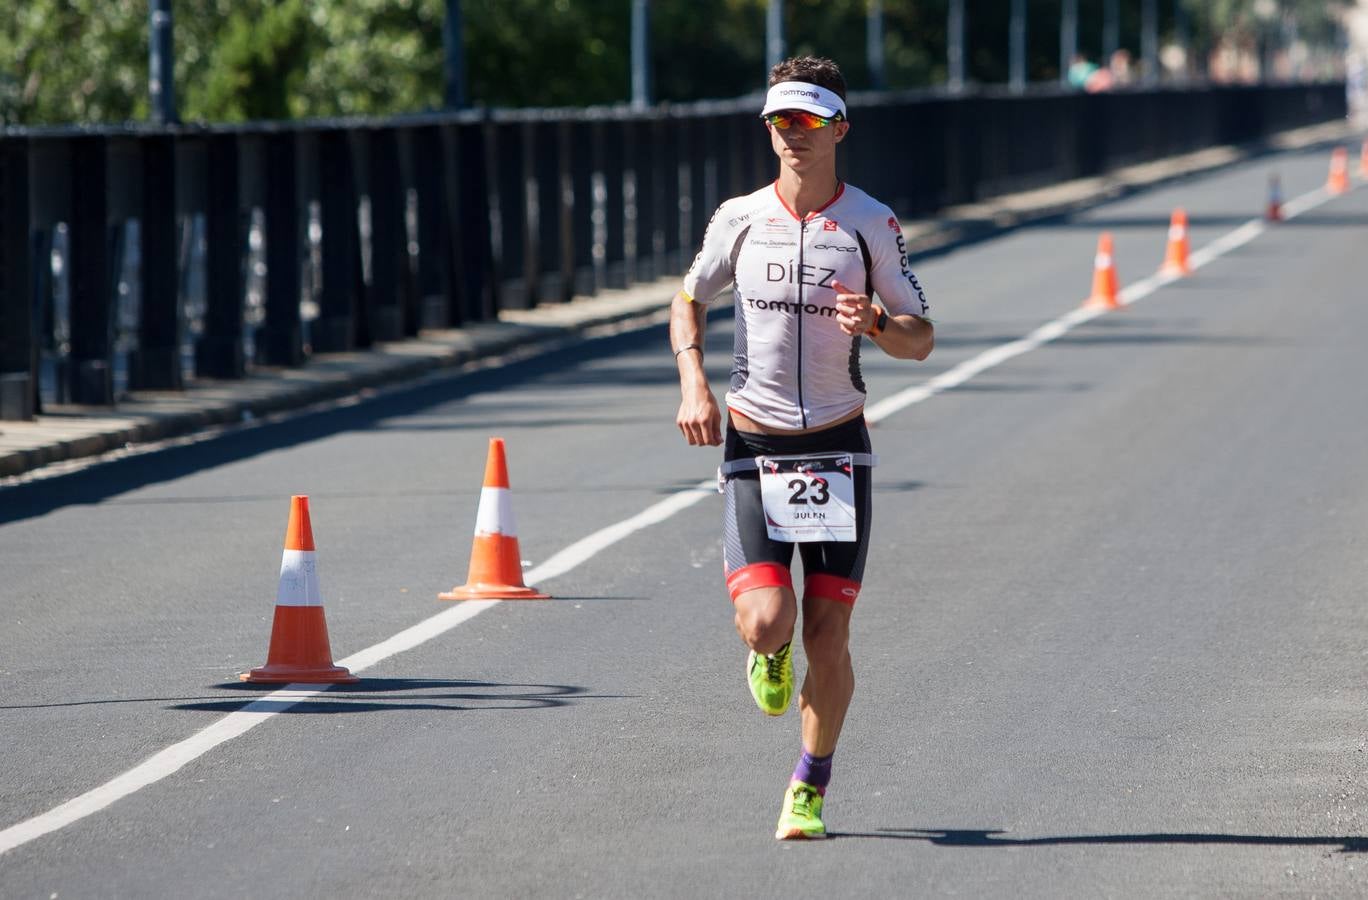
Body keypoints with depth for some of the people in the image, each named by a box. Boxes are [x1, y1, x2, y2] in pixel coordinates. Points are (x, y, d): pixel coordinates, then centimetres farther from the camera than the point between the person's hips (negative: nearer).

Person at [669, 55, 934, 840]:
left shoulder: (872, 224, -3)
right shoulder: (741, 218, 1)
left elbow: (921, 340, 1)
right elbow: (689, 300, 17)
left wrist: (874, 323, -21)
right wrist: (693, 382, 0)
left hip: (838, 449, 0)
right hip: (753, 444, 1)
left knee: (827, 635, -3)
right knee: (766, 621, -15)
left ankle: (811, 787, 16)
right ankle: (770, 654, 24)